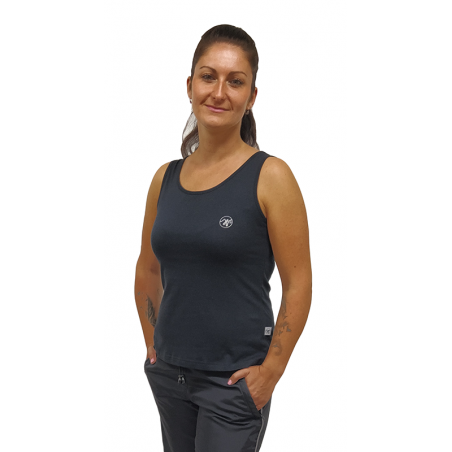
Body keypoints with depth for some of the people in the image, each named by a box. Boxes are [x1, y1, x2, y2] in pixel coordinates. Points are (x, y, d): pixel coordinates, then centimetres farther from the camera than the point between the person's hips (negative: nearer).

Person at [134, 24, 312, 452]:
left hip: (233, 381, -5)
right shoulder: (165, 177, 3)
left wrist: (270, 372, -13)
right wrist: (153, 344, 10)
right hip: (168, 374, 5)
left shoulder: (270, 176, -11)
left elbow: (298, 285, -11)